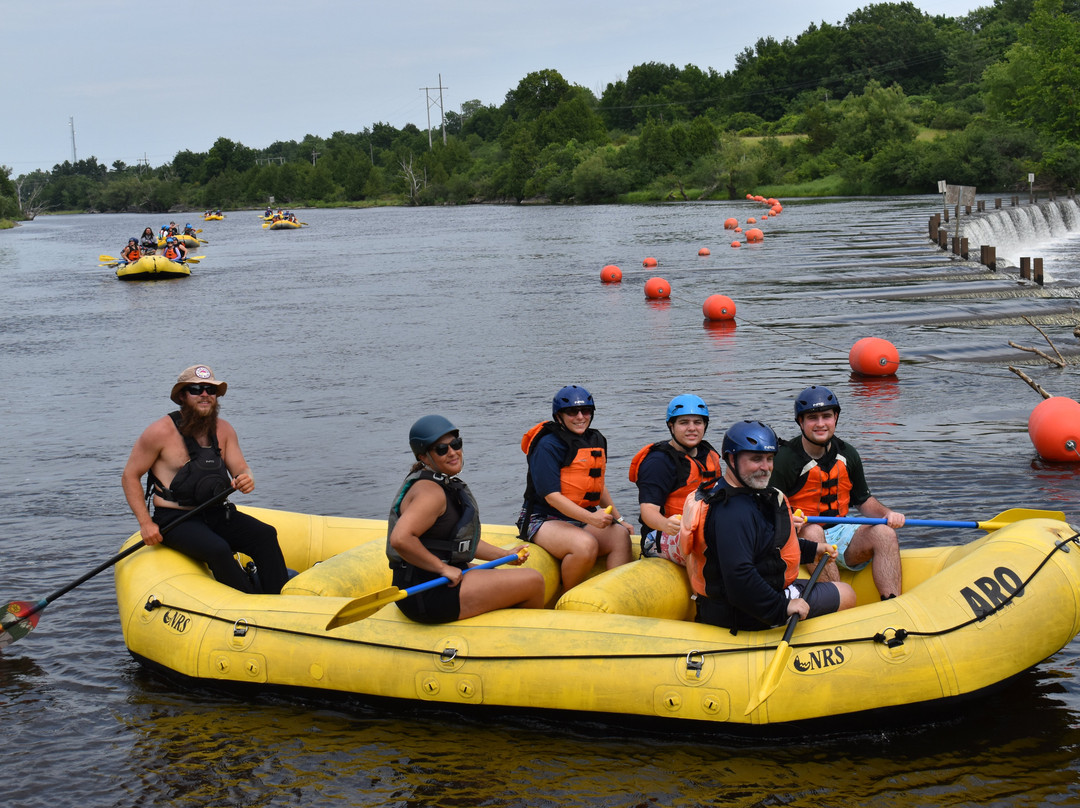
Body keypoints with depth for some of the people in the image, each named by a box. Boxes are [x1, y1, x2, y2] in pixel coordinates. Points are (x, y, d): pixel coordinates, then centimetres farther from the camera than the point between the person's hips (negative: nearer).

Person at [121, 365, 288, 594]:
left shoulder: (223, 430, 7)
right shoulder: (162, 431, -8)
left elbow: (242, 469, 6)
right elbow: (130, 476, -4)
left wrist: (246, 479, -22)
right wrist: (145, 523, -14)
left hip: (216, 514, 6)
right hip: (174, 520, -6)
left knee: (265, 534, -17)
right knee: (217, 549, -32)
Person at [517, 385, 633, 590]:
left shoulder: (595, 441, 13)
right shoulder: (548, 446, -12)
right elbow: (551, 495, -20)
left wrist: (618, 518, 20)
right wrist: (590, 517, -30)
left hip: (581, 520, 7)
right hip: (544, 520, -7)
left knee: (621, 535, -22)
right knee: (586, 544, -34)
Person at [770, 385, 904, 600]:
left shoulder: (847, 454, 7)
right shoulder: (785, 459, -11)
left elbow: (864, 501, 17)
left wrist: (887, 514, -2)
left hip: (840, 532, 5)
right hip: (801, 539, -5)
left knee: (884, 533, -20)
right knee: (812, 532, -38)